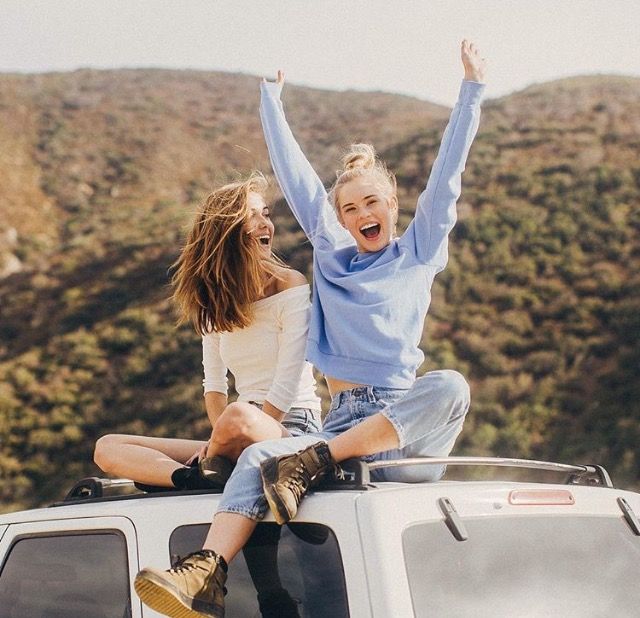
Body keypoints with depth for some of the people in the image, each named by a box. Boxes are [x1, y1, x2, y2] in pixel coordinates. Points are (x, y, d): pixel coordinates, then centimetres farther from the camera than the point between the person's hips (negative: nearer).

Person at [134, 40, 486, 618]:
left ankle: (316, 461, -35)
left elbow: (448, 171, 11)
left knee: (451, 387, -36)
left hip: (404, 428, -2)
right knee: (258, 458, -26)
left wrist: (473, 85, 8)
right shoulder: (332, 255, 21)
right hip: (343, 418, 2)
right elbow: (295, 174, 22)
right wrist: (273, 93, 25)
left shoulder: (419, 252, 15)